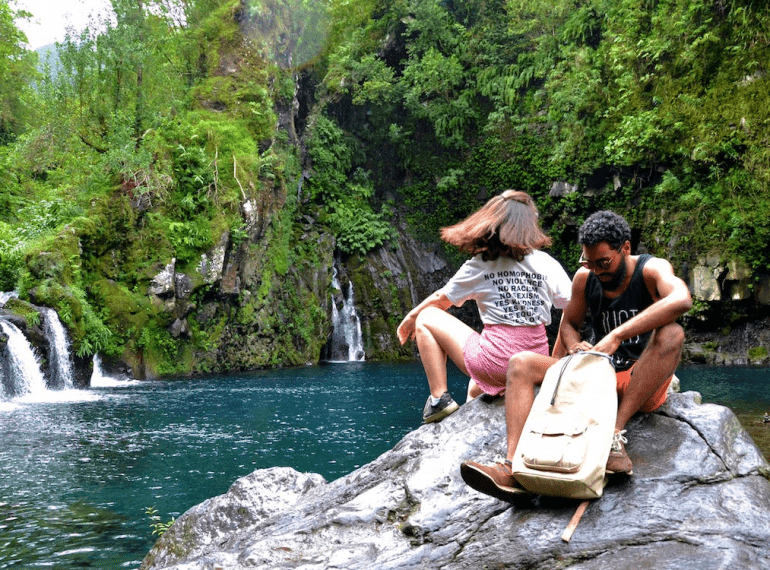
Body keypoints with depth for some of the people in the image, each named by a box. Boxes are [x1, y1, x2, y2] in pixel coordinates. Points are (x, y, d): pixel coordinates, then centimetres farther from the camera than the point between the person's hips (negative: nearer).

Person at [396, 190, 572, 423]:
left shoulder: (479, 266, -2)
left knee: (426, 318, 13)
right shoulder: (547, 264, 2)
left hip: (494, 362, -5)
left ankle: (439, 398, 7)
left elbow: (441, 299, 10)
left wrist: (410, 318, 28)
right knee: (477, 391, 38)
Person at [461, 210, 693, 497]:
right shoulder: (585, 277, 4)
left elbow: (682, 300, -33)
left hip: (643, 385, -4)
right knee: (521, 363, -13)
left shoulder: (652, 269, -10)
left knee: (671, 333, -33)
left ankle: (616, 433, -34)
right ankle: (513, 468, -32)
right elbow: (568, 324, 18)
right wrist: (576, 347, -8)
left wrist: (617, 336, -37)